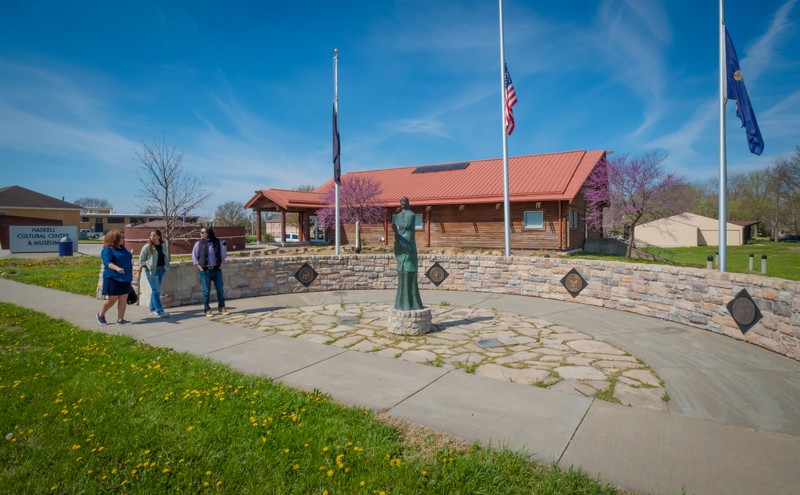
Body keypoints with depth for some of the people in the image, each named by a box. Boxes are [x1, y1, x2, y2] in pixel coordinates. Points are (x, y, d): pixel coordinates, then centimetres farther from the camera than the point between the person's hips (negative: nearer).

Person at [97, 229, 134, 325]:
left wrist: (130, 274, 23)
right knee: (112, 299, 0)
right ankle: (101, 315, 25)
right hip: (113, 278, -7)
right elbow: (108, 263, -20)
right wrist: (117, 268, -38)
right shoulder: (107, 250, -8)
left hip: (125, 278, 7)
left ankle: (120, 319, 8)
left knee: (124, 298, 4)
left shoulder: (122, 248, 16)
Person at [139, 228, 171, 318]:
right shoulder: (147, 247, -7)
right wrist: (147, 267, -7)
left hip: (162, 270, 5)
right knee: (156, 291, -8)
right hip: (152, 271, -5)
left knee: (156, 290, 13)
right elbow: (141, 260, 0)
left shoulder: (164, 245, 5)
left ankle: (152, 309, 24)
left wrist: (166, 266, 8)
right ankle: (160, 311, -9)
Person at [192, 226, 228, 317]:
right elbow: (194, 256, 3)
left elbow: (222, 254, 13)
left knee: (220, 289, 5)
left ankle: (222, 307, 16)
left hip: (217, 270, 2)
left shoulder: (217, 242, 2)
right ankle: (207, 310, 12)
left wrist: (221, 264, 4)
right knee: (206, 291, 2)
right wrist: (199, 267, -4)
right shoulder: (199, 243, -2)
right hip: (205, 271, -1)